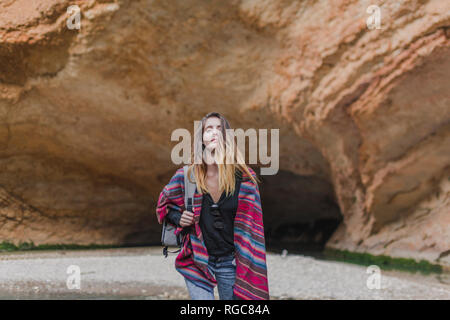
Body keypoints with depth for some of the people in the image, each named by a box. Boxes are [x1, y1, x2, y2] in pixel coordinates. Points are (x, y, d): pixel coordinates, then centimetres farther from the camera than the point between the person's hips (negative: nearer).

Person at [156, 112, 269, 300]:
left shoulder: (244, 178, -5)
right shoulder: (187, 176, -4)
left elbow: (252, 228, -1)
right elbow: (164, 204, 15)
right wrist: (179, 219, -6)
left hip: (230, 262, 0)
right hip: (197, 261, 0)